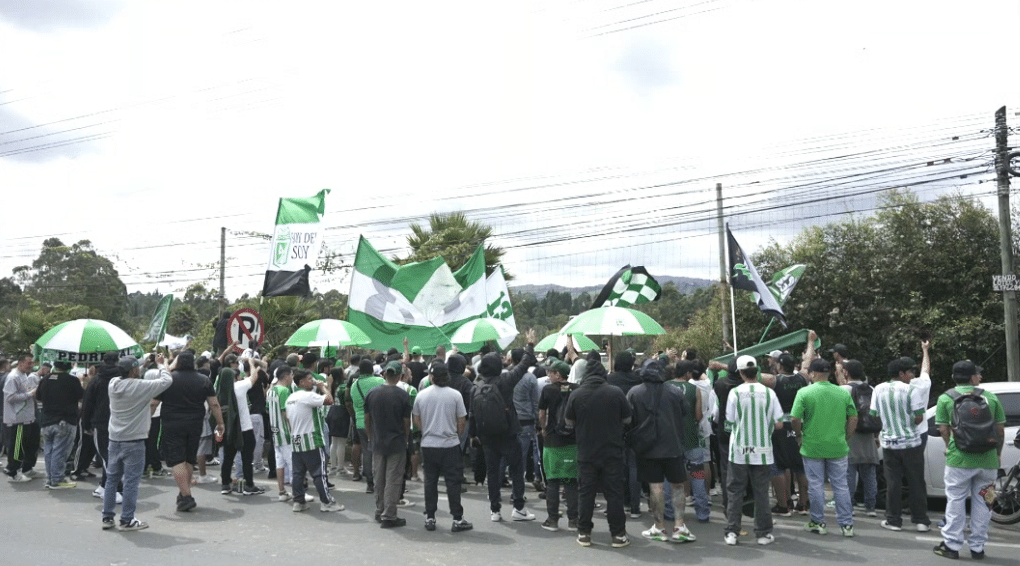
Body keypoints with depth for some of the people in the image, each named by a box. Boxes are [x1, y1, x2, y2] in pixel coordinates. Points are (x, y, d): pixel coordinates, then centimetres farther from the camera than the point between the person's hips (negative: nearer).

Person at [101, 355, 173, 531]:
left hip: (115, 439, 7)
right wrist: (162, 365, 5)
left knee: (112, 479, 14)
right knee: (131, 481, 1)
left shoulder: (113, 384, 0)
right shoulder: (140, 386, -18)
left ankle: (107, 517, 21)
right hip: (133, 441, -7)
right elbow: (166, 381, -12)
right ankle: (127, 520, 6)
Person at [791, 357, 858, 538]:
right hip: (838, 447, 3)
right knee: (841, 486, 11)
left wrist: (800, 435, 5)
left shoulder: (804, 392, -10)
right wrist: (845, 438, 14)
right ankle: (847, 524, 14)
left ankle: (818, 523, 18)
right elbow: (853, 418, 3)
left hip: (812, 447, -3)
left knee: (816, 486, 9)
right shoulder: (844, 392, 0)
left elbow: (795, 419, -13)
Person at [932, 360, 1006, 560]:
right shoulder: (990, 397, 5)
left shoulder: (946, 398, -1)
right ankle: (977, 547, 17)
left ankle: (952, 545, 9)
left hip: (959, 460, -2)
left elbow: (943, 428, -1)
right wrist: (998, 454, 19)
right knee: (982, 504, 11)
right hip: (987, 460, 2)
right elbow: (1000, 430, 8)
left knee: (956, 501, 6)